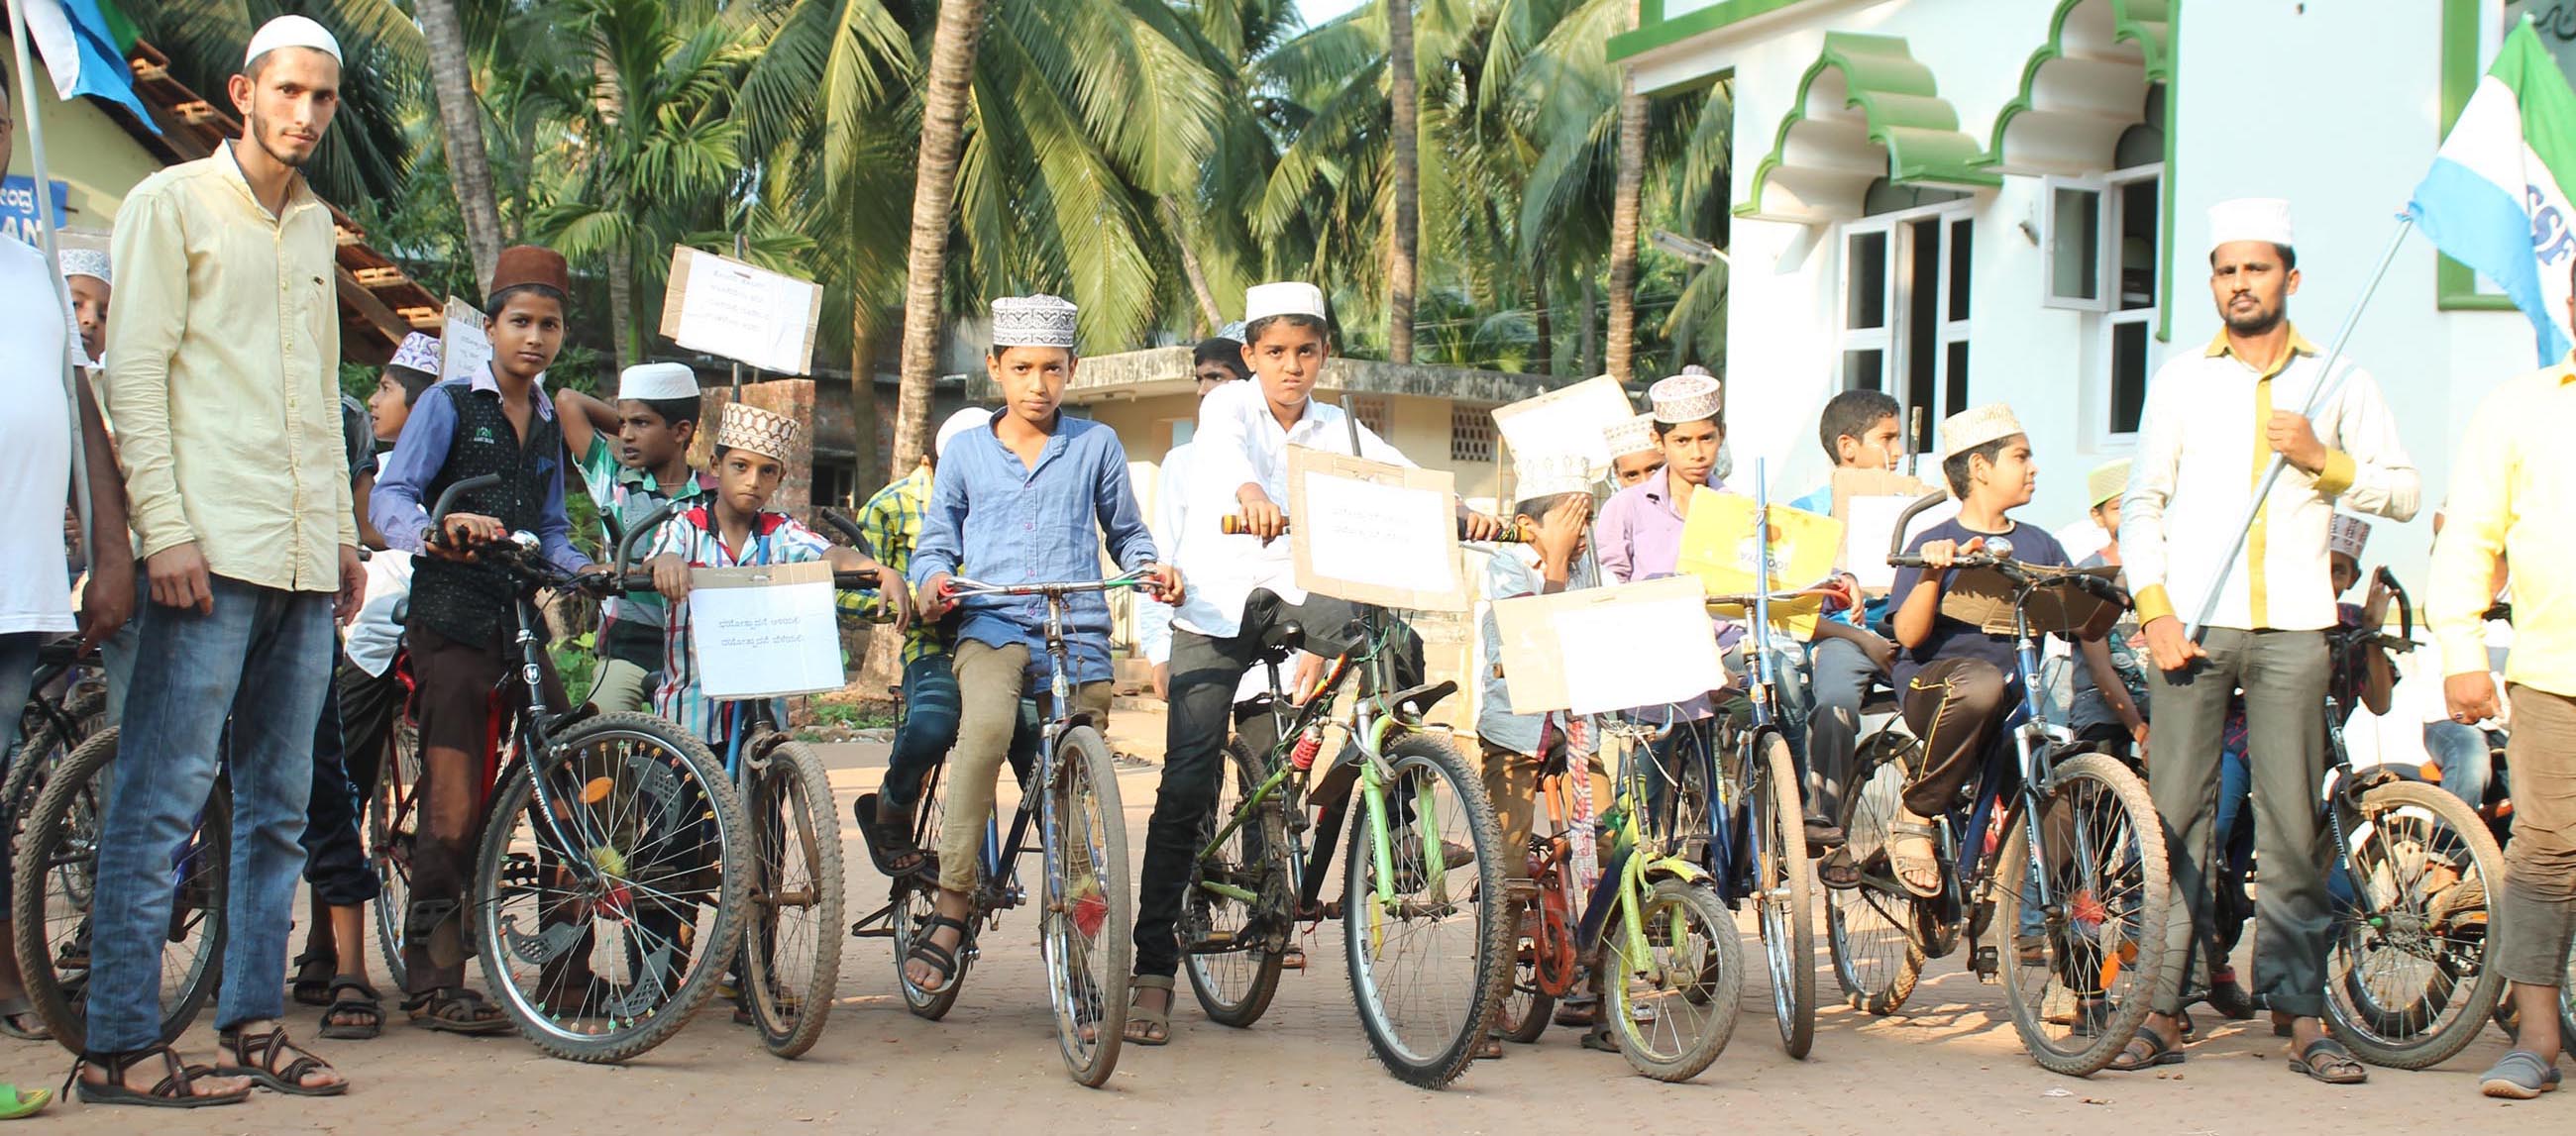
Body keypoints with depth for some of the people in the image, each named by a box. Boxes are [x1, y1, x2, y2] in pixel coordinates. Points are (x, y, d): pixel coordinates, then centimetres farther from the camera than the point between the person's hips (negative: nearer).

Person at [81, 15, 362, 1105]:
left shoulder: (315, 222, 20)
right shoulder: (172, 202, 0)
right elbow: (134, 371, -6)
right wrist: (165, 526, -14)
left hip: (305, 556, 7)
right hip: (210, 549, -7)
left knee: (279, 802, 8)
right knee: (163, 796, -9)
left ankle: (252, 1023, 14)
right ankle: (118, 1045, -6)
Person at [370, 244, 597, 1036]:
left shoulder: (548, 424, 18)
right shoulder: (449, 405, 0)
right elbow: (391, 499, -11)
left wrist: (587, 570, -2)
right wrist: (437, 534, -32)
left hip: (518, 622, 6)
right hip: (450, 621, -6)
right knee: (452, 809, -8)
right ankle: (430, 985, -2)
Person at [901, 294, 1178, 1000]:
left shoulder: (1097, 446, 13)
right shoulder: (966, 453, 15)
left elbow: (1126, 532, 21)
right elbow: (936, 541, 18)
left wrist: (1151, 566, -2)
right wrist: (932, 578, -5)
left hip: (1078, 633, 2)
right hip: (992, 626, -1)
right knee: (987, 727, -33)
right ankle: (953, 906, -31)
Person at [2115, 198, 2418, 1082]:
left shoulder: (2338, 380, 12)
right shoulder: (2180, 380, 12)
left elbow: (2403, 493, 9)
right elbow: (2142, 503, 9)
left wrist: (2323, 460, -7)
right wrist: (2154, 609, -3)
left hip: (2291, 627, 0)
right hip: (2193, 621, 0)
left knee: (2294, 826, -2)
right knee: (2176, 818, -3)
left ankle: (2303, 1017, 3)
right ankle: (2162, 1010, 1)